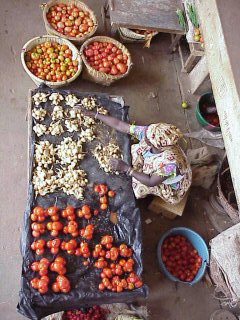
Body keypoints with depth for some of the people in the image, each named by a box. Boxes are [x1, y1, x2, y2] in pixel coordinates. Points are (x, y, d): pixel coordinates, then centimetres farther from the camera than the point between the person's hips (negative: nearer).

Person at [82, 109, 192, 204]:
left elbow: (151, 182, -31)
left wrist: (126, 168, -37)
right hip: (155, 171, 6)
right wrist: (94, 114, -21)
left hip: (172, 187, -5)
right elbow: (119, 125, -22)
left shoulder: (170, 162, -43)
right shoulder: (148, 132, -29)